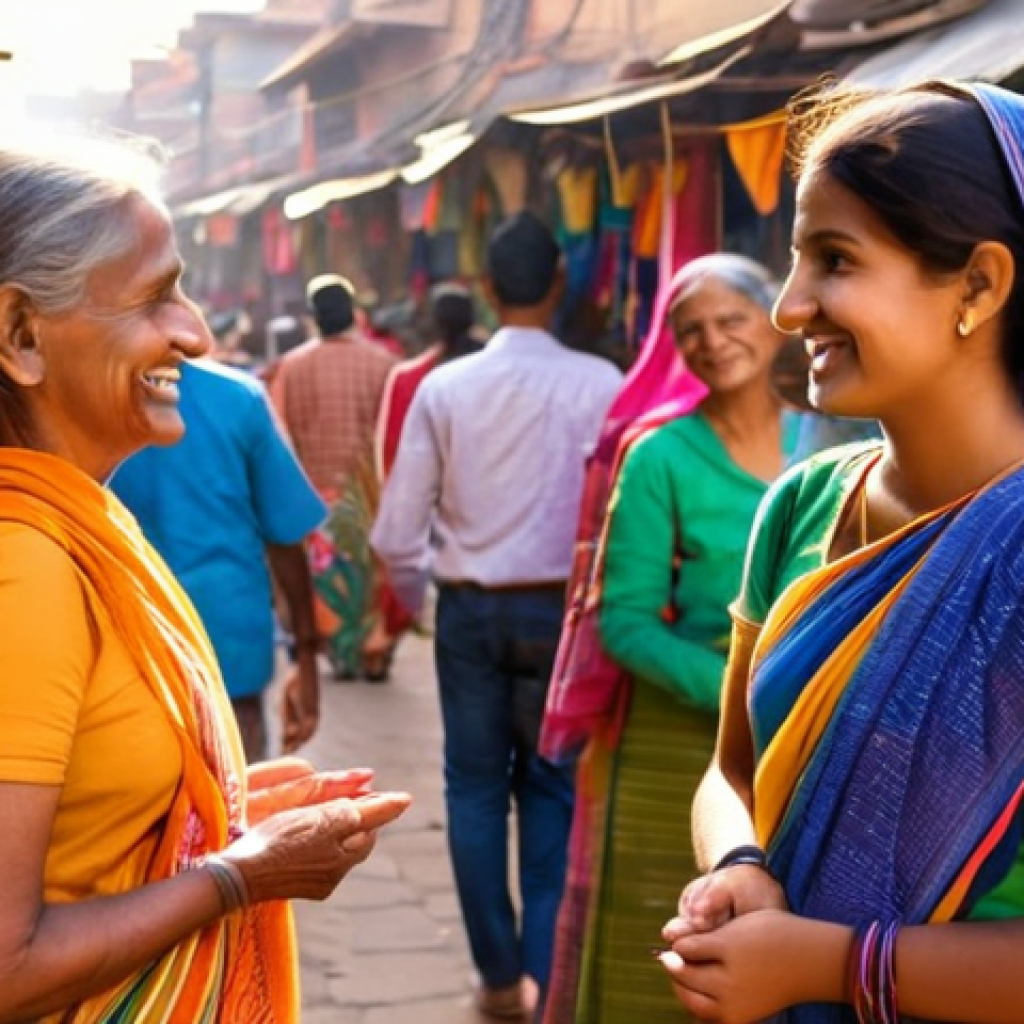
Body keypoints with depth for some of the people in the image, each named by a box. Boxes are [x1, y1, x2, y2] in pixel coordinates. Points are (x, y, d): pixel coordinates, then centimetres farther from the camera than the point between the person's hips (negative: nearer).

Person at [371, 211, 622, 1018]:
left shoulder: (444, 387, -6)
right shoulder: (599, 385, -12)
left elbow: (397, 531, -5)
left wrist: (414, 598, 14)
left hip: (470, 609, 1)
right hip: (560, 608, -1)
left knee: (476, 787, 12)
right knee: (552, 790, 11)